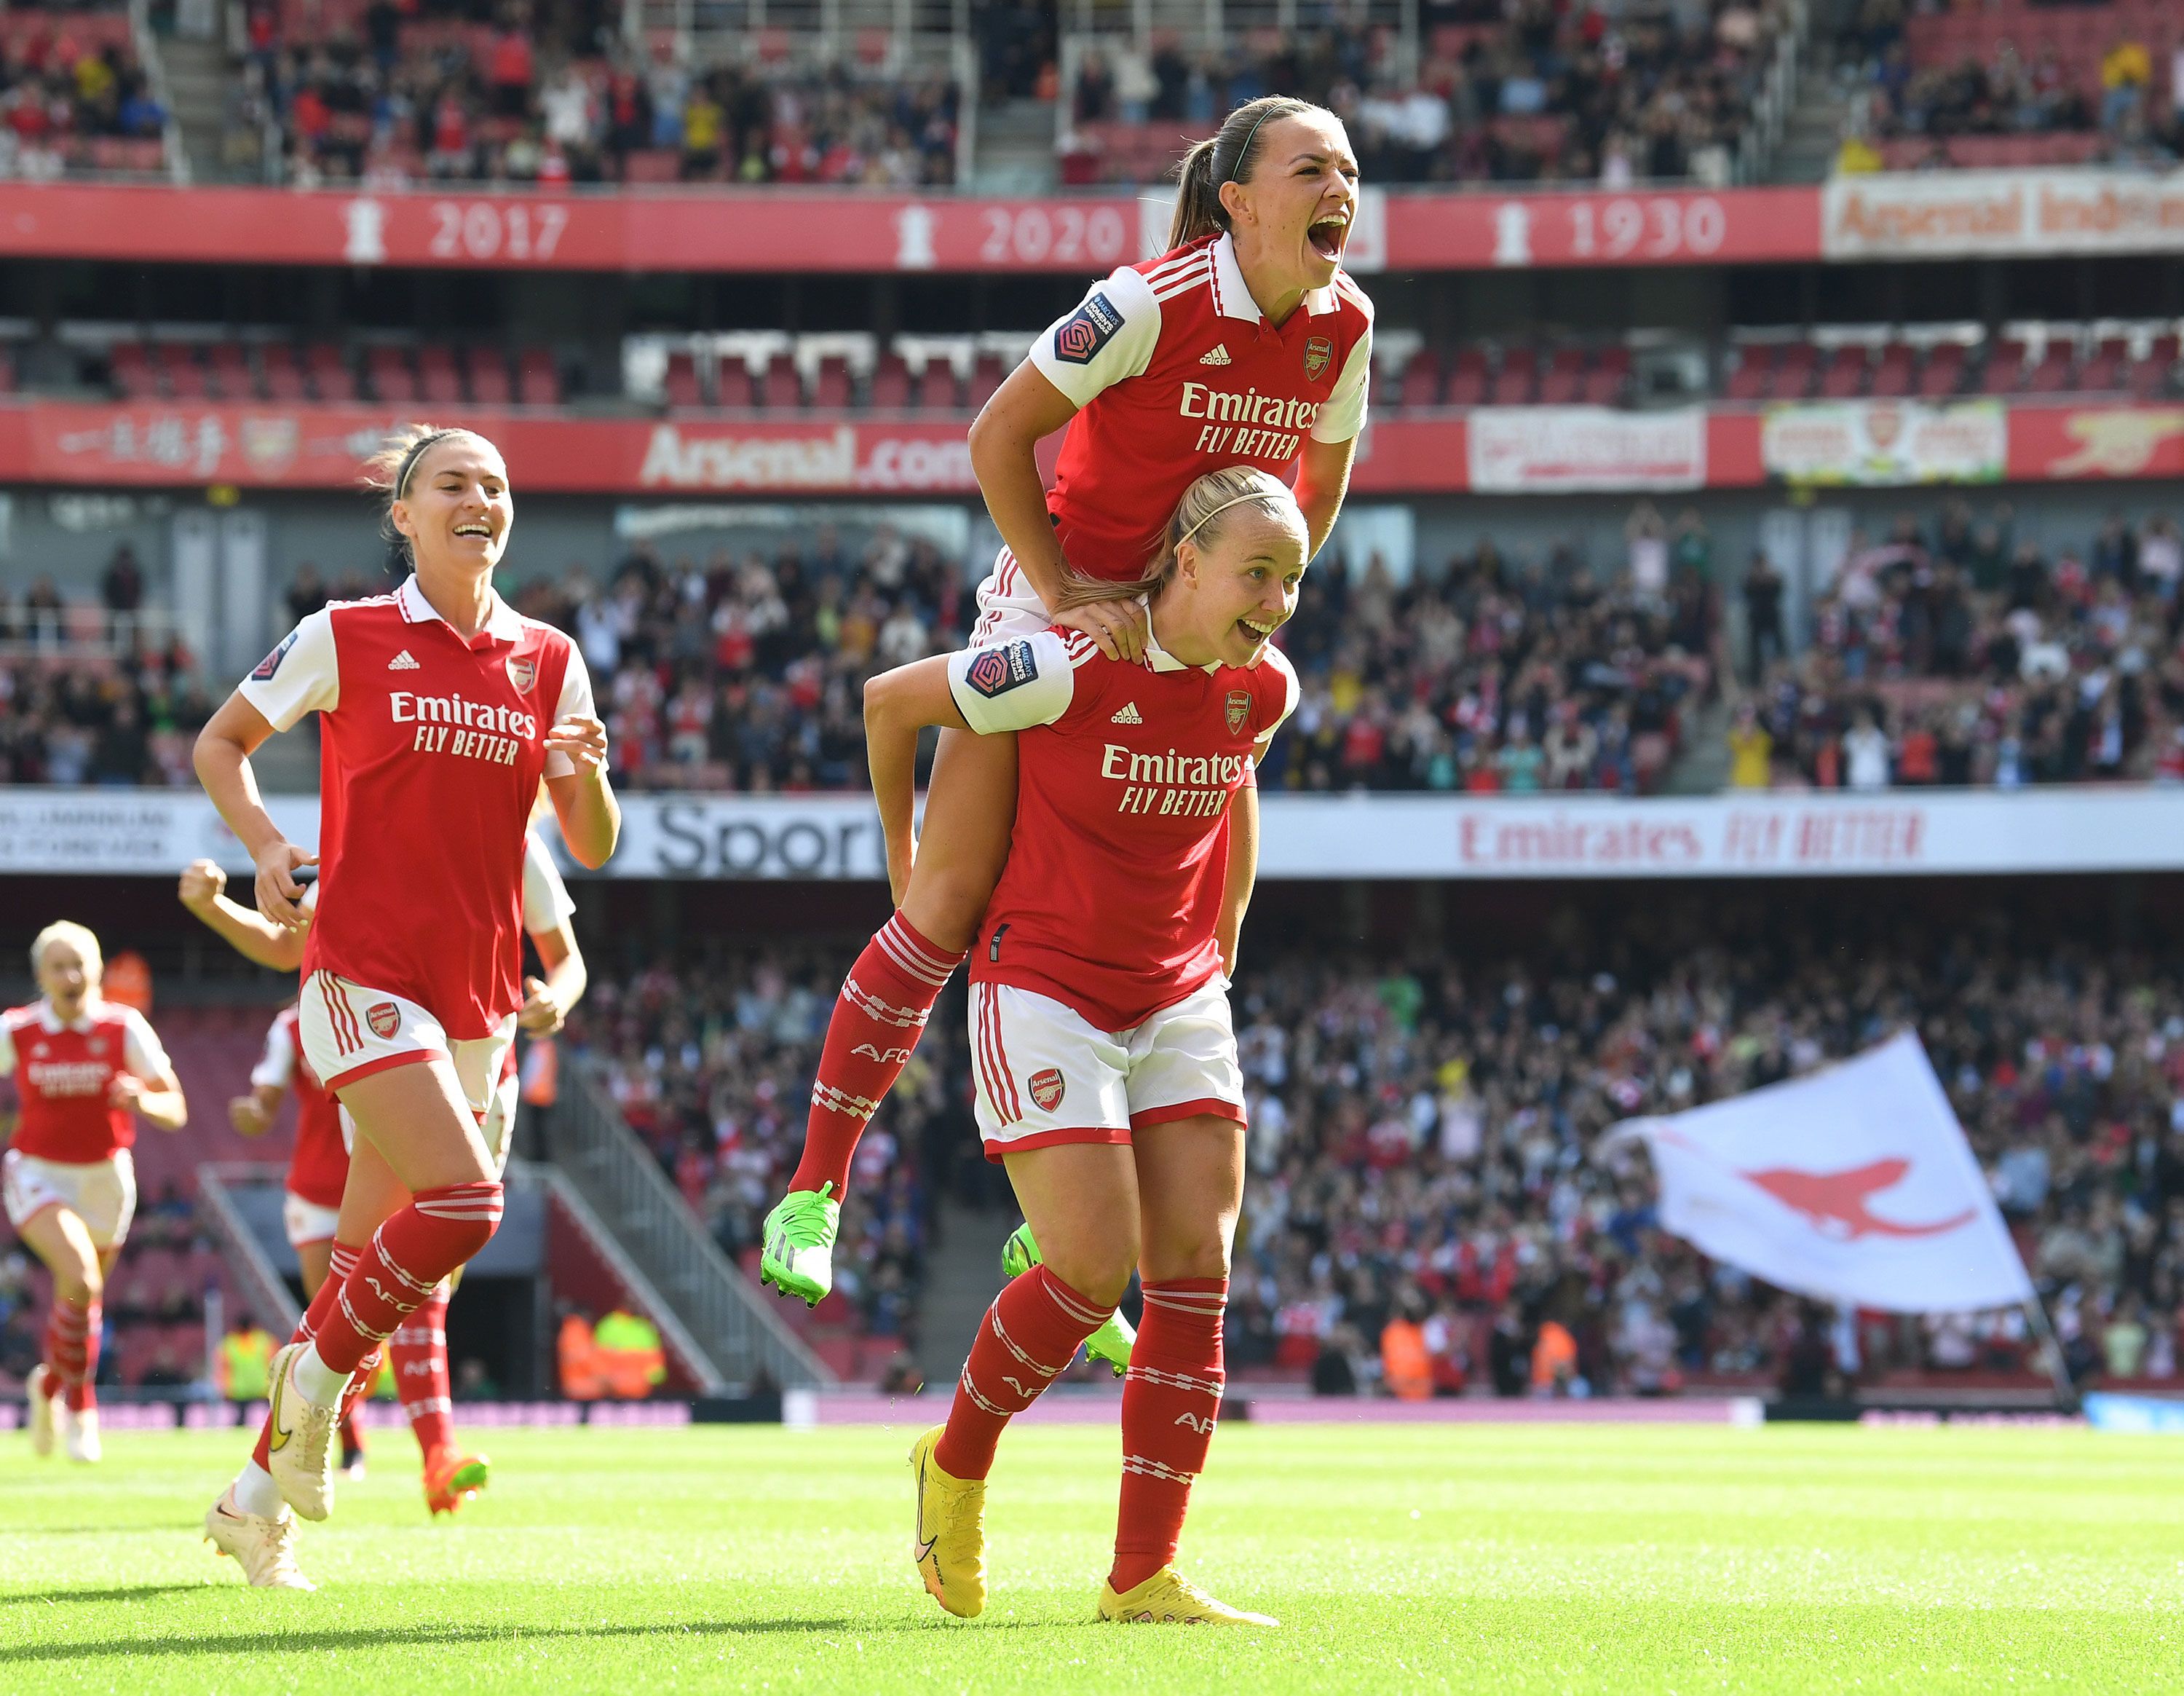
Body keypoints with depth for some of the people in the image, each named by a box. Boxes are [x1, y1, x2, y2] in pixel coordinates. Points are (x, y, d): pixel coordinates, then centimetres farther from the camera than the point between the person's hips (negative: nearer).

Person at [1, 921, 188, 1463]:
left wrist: (143, 1101, -32)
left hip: (105, 1178, 2)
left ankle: (48, 1385, 46)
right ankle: (79, 1408, -10)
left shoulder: (125, 1028, -11)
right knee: (80, 1277, -26)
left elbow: (176, 1111, -11)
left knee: (81, 1296, 14)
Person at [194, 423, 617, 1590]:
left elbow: (591, 849, 11)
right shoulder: (344, 639, -1)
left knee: (379, 1257, 6)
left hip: (478, 991, 5)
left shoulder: (546, 660, 9)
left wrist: (584, 775, -11)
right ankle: (320, 1371, 0)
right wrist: (265, 846, -6)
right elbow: (220, 742, 12)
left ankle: (261, 1495, 19)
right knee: (463, 1201, -24)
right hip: (363, 973, -5)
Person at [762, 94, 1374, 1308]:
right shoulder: (1155, 302, -21)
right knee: (950, 902, -10)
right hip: (1060, 605, -6)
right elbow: (998, 434, -16)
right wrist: (1063, 594, -20)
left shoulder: (1343, 326, -4)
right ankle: (812, 1193, -1)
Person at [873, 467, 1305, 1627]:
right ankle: (955, 1467, 15)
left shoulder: (1264, 691, -1)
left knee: (1196, 1268, -3)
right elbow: (889, 700, -6)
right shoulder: (1073, 670, -20)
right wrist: (902, 854, 7)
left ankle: (1143, 1576, 1)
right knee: (1093, 1269, -13)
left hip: (1178, 1006, 6)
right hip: (1042, 991, -6)